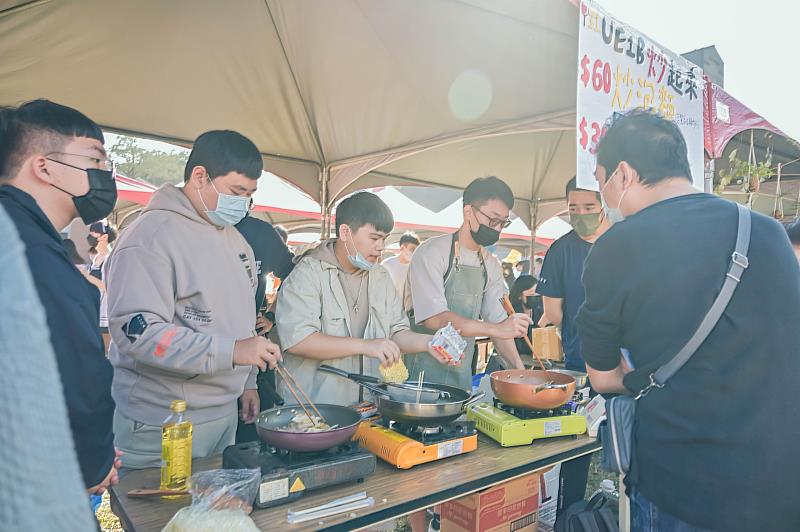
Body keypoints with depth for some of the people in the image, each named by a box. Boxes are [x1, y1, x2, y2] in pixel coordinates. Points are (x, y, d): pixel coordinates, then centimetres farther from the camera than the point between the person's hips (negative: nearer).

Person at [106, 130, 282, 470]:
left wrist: (246, 381, 17)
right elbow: (137, 330, -25)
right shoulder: (152, 236, -16)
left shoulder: (234, 238, 10)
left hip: (225, 413, 8)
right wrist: (231, 351, -29)